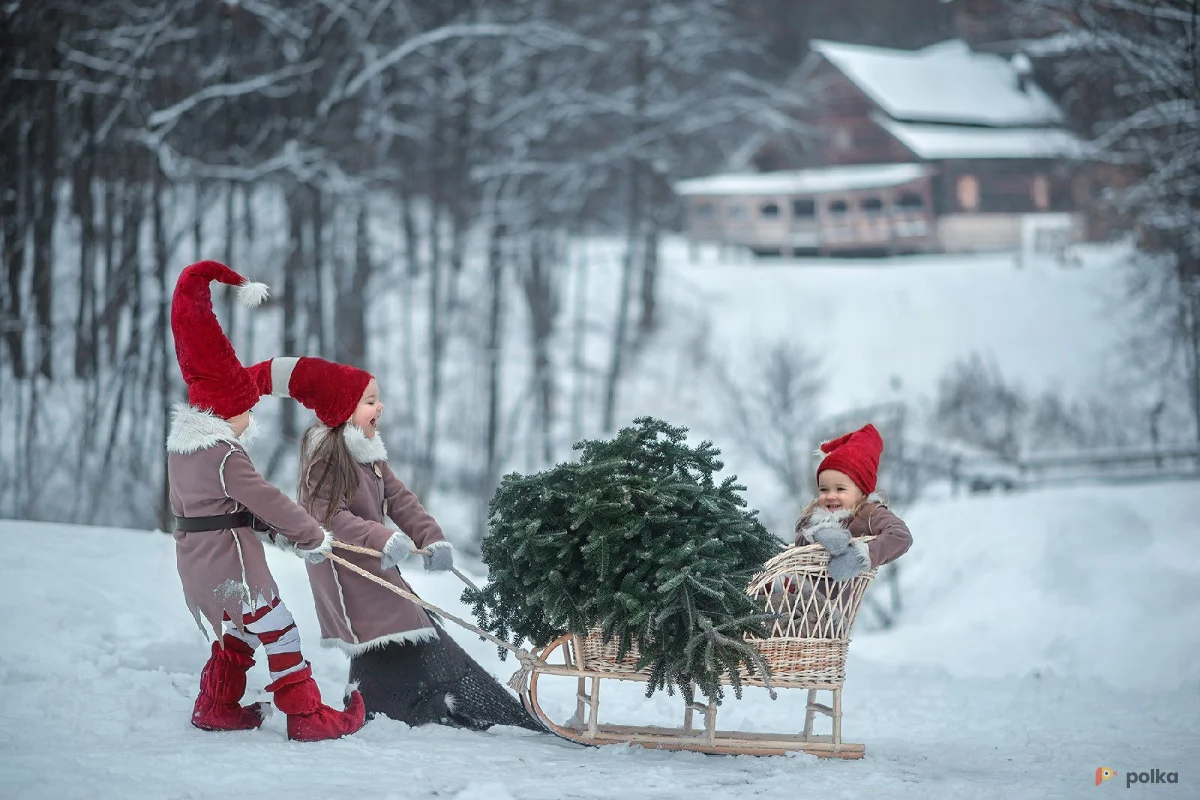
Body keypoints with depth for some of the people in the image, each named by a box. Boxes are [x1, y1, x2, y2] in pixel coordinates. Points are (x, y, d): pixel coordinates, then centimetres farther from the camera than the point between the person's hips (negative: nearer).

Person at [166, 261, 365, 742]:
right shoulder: (225, 457, -20)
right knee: (277, 632, -3)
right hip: (232, 559, -9)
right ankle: (306, 716, 0)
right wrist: (315, 539, -6)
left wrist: (281, 533, 13)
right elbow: (268, 502, -17)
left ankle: (215, 707, 28)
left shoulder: (181, 447, 8)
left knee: (234, 633, 23)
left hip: (196, 556, 9)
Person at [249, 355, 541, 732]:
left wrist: (432, 539, -4)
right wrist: (383, 539, -32)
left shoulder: (370, 456, 15)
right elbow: (329, 516, -23)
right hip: (344, 570, -9)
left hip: (376, 567, 9)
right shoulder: (326, 456, -13)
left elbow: (400, 500, 11)